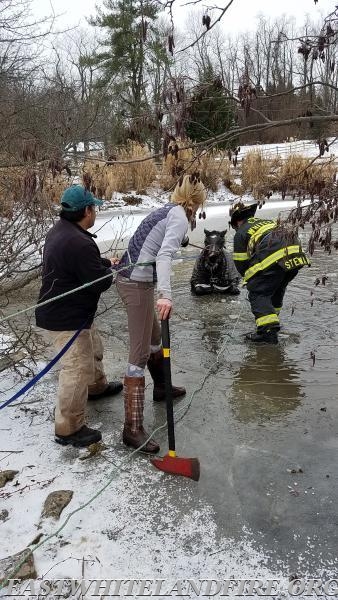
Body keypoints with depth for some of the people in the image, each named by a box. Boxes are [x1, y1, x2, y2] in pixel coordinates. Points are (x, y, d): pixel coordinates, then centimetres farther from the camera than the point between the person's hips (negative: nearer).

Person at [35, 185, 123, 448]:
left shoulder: (60, 230, 5)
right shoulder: (80, 243, -29)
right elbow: (100, 282, -21)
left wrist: (106, 262, 5)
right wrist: (111, 270, -1)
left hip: (73, 311, 11)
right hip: (66, 318, -11)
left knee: (93, 348, 28)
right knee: (77, 369, -5)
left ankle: (97, 386, 52)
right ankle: (69, 429, 6)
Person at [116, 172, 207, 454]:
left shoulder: (166, 210, 16)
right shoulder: (180, 216, -11)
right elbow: (164, 255, -27)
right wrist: (166, 294, -38)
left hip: (128, 277, 10)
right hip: (138, 284, -10)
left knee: (154, 336, 26)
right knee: (140, 354, -7)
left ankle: (161, 387, 48)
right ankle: (133, 428, -3)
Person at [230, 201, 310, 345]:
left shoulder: (241, 233, 11)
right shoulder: (268, 221, 31)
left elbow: (240, 262, 10)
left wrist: (250, 278, 28)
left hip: (274, 260, -7)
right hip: (295, 256, 7)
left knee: (257, 294, -1)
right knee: (277, 289, 28)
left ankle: (268, 329, -14)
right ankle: (272, 315, 45)